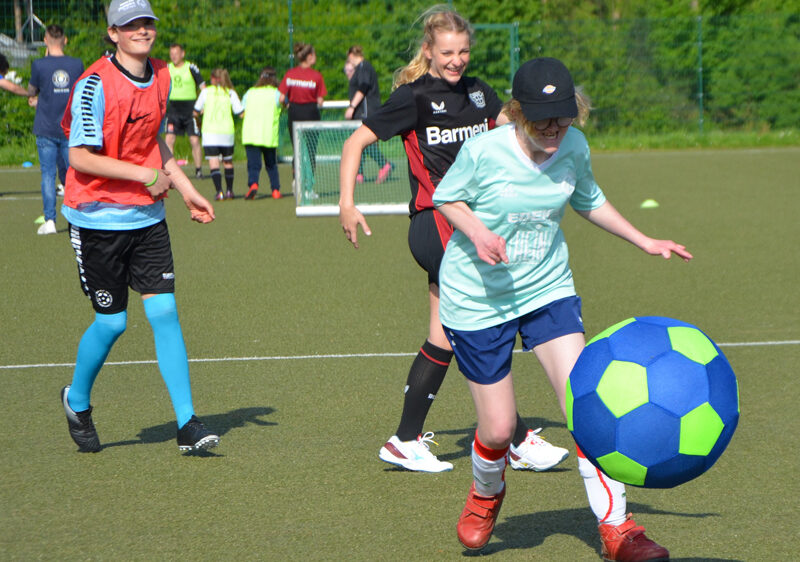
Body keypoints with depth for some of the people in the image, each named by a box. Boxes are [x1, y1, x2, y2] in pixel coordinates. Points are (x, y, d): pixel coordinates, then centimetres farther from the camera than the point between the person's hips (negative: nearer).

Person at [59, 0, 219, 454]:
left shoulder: (162, 77, 7)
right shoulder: (95, 85, -15)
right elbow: (80, 156, -18)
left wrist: (187, 191, 16)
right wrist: (143, 174, -21)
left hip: (147, 216, 5)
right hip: (98, 217, -5)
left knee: (165, 311, -5)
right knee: (112, 322, 0)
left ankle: (188, 422, -3)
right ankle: (77, 401, 28)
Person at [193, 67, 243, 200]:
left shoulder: (206, 92, 3)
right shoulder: (231, 93, 4)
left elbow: (196, 112, 8)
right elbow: (240, 112, -3)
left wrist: (202, 110, 30)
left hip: (210, 132, -2)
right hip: (227, 131, 2)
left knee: (213, 163, -6)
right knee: (228, 161, 19)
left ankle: (219, 191, -21)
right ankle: (229, 190, 26)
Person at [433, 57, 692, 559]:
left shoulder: (574, 149, -8)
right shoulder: (484, 151, -21)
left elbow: (589, 201, 14)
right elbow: (446, 197, -4)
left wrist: (645, 242, 12)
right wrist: (477, 233, -22)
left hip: (548, 289, 3)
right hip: (477, 299, -3)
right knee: (498, 428, 1)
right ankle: (486, 494, 37)